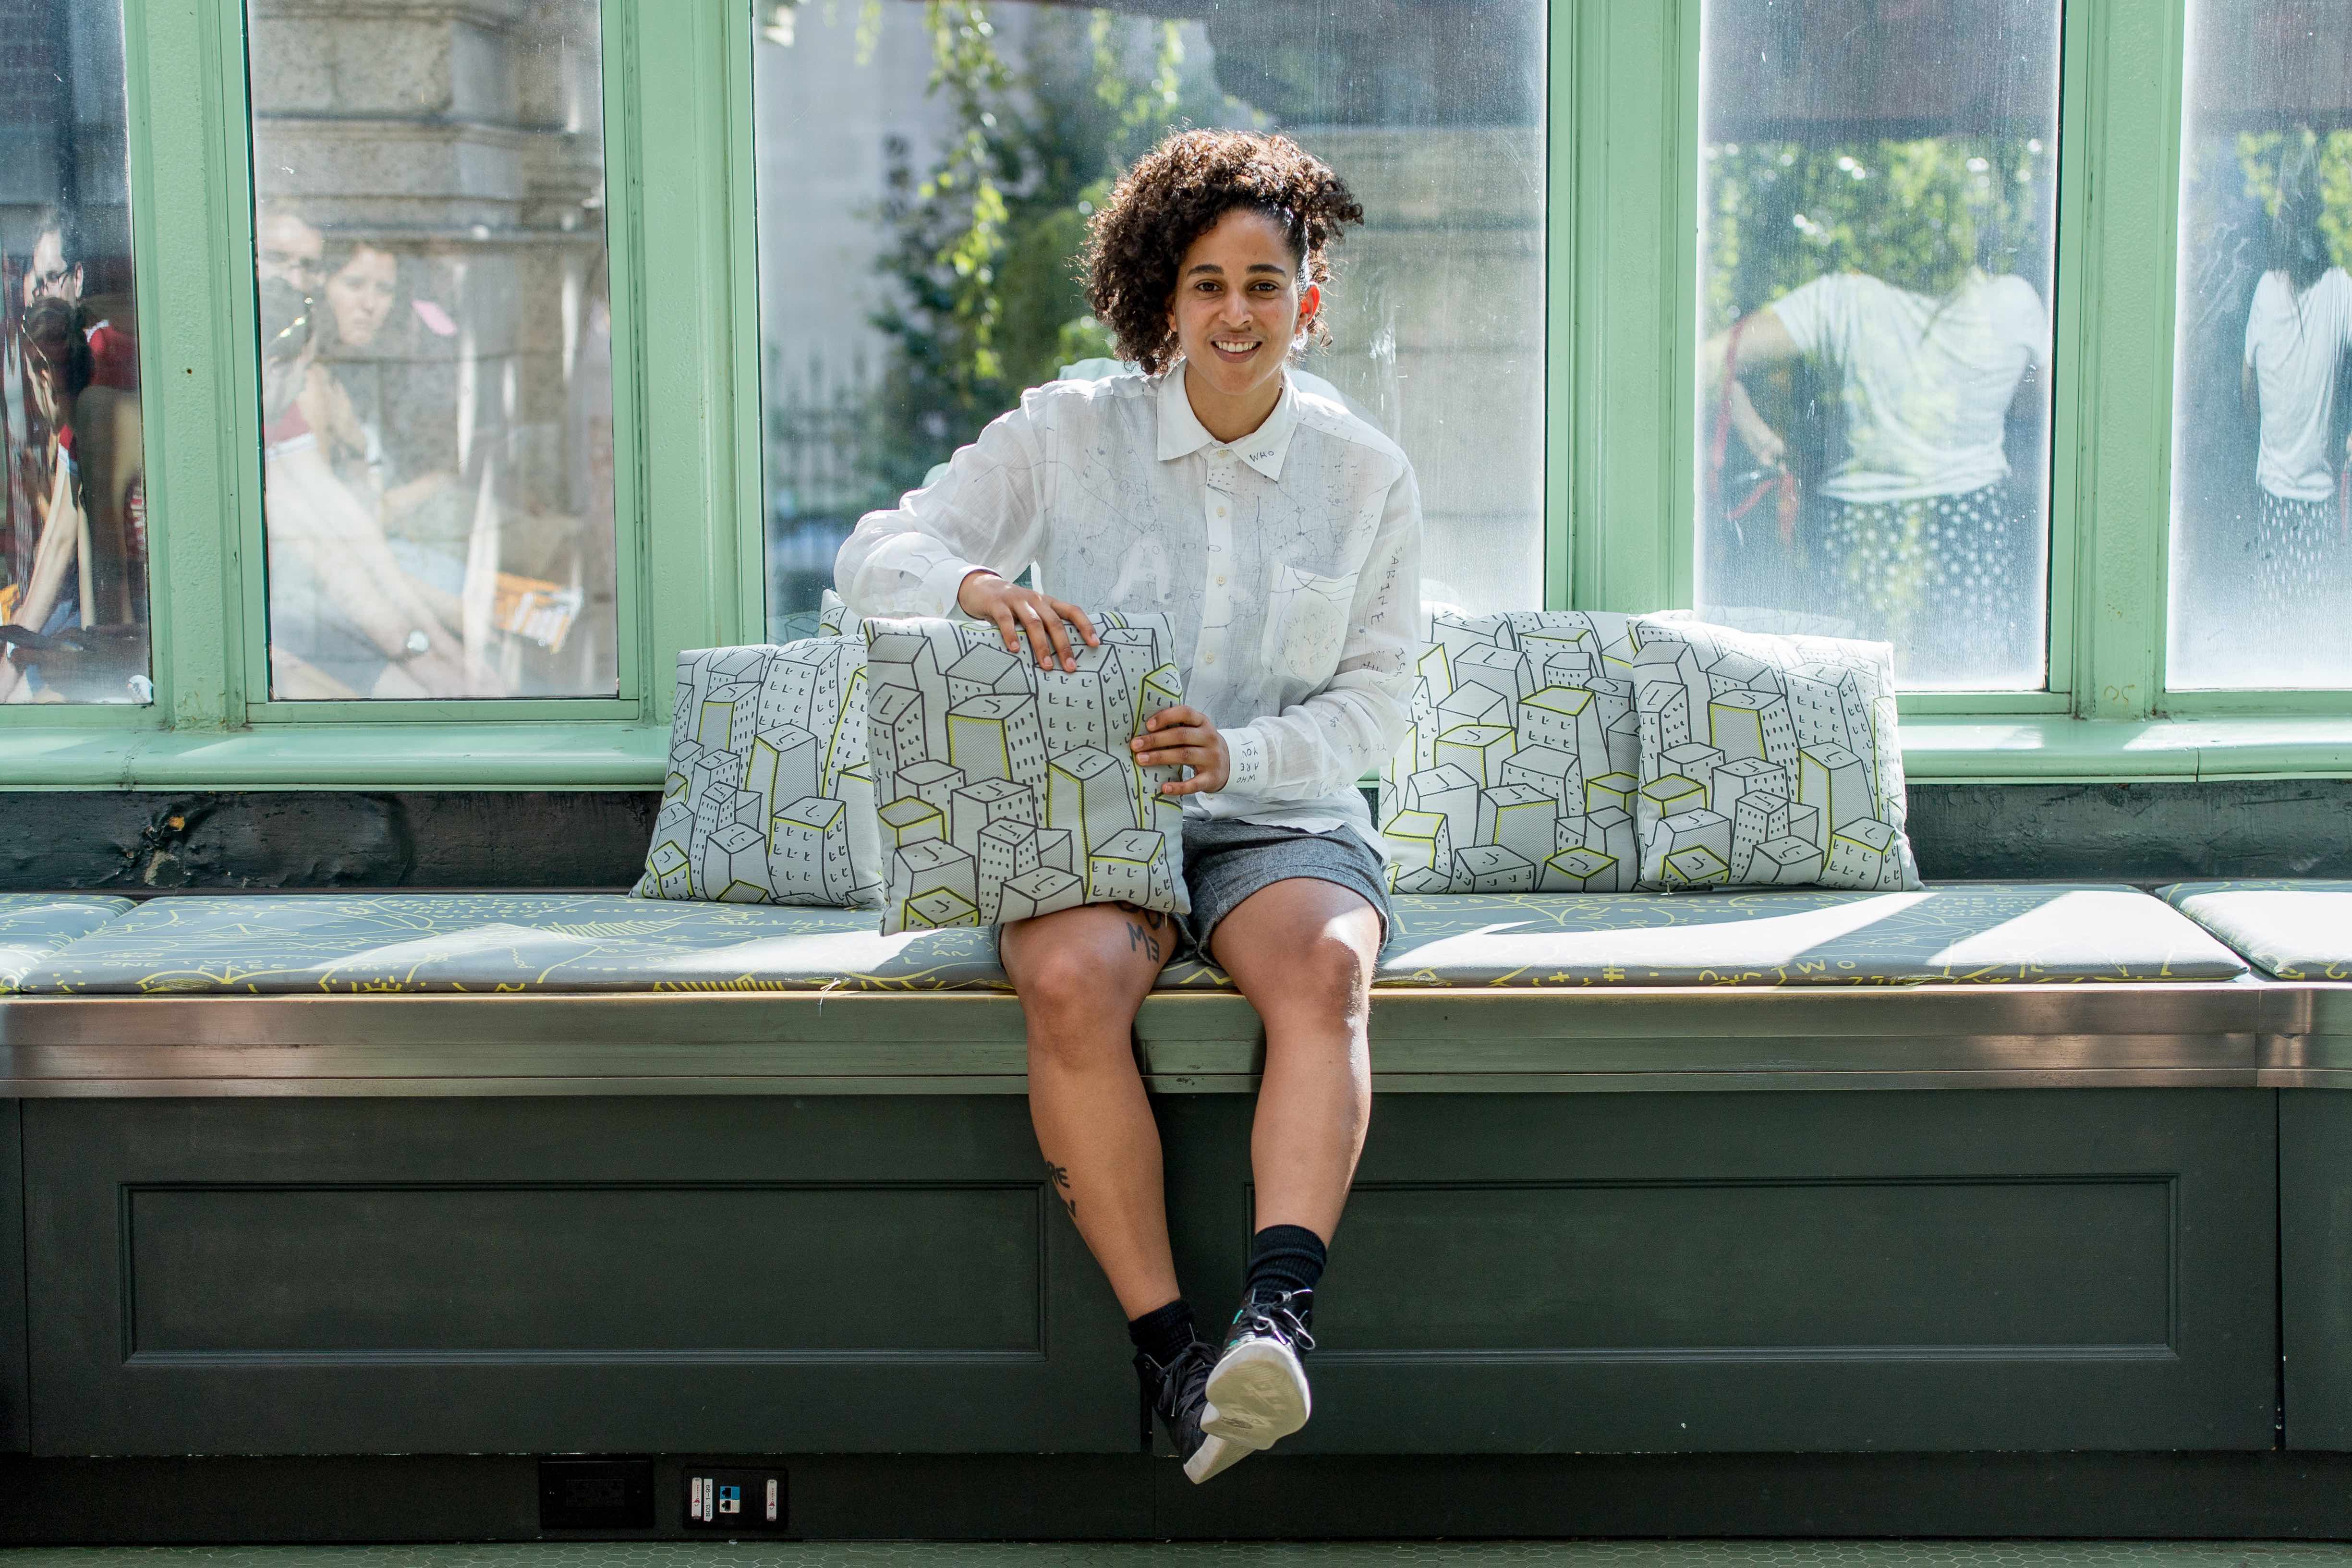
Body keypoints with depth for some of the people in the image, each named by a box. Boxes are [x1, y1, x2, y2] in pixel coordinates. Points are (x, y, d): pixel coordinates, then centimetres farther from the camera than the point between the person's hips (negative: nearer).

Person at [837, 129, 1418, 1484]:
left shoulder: (1368, 478, 7)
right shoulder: (1066, 436, 5)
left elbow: (1375, 705, 5)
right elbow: (876, 556, 0)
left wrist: (1237, 754, -16)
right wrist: (981, 586, -24)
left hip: (1284, 822, 1)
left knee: (1324, 971, -35)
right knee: (1071, 982, -34)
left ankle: (1280, 1321, -47)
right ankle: (1170, 1348, -31)